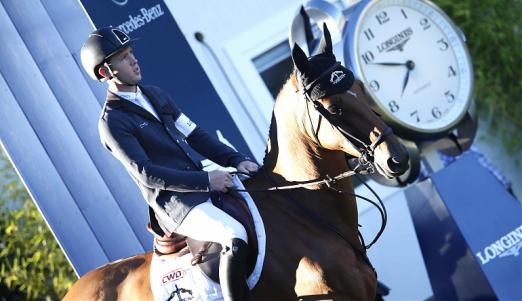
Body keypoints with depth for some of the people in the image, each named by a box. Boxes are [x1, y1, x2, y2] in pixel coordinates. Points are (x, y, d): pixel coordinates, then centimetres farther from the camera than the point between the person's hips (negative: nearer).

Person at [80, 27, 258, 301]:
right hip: (174, 205, -9)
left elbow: (195, 135, 13)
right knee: (235, 236, -31)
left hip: (201, 184, 9)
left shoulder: (155, 95, 14)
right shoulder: (111, 122, -11)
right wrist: (206, 181, -21)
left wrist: (236, 160, -2)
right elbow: (146, 174, -17)